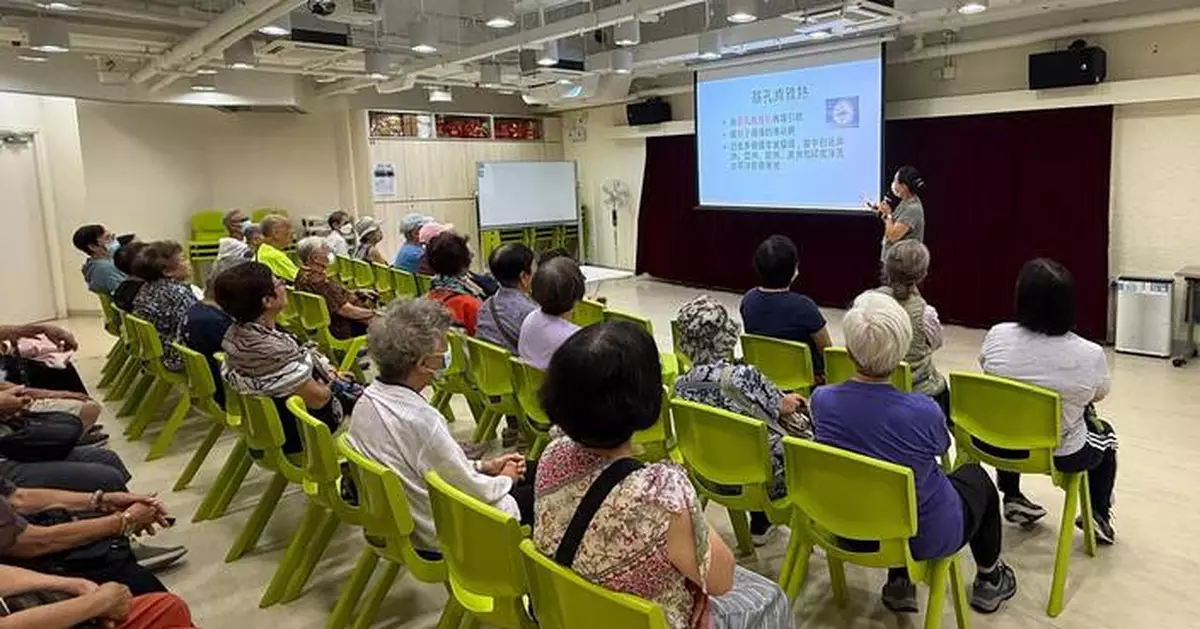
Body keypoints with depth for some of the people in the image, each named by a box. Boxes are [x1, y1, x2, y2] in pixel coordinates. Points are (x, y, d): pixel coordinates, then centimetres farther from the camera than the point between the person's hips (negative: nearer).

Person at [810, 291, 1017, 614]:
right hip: (923, 535, -2)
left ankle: (898, 583, 34)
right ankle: (988, 580, 45)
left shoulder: (822, 400, -21)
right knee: (976, 476, 27)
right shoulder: (923, 411, -30)